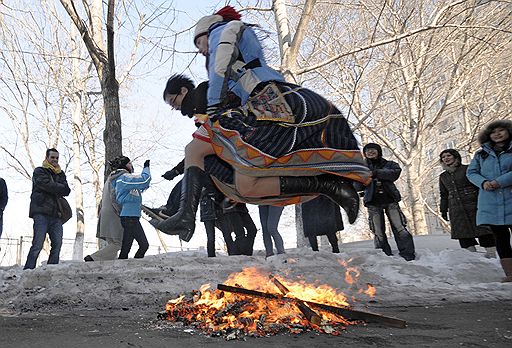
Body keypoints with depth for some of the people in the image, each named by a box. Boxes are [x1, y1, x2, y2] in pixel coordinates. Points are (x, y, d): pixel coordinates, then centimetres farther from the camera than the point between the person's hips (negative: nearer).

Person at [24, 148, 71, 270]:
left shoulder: (61, 174, 24)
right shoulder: (39, 171, 9)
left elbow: (67, 191, 9)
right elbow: (47, 184, -10)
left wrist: (53, 189, -4)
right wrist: (60, 188, 2)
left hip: (56, 214, 5)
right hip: (41, 213, -5)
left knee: (57, 244, -2)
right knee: (38, 244, -13)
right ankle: (28, 269, -10)